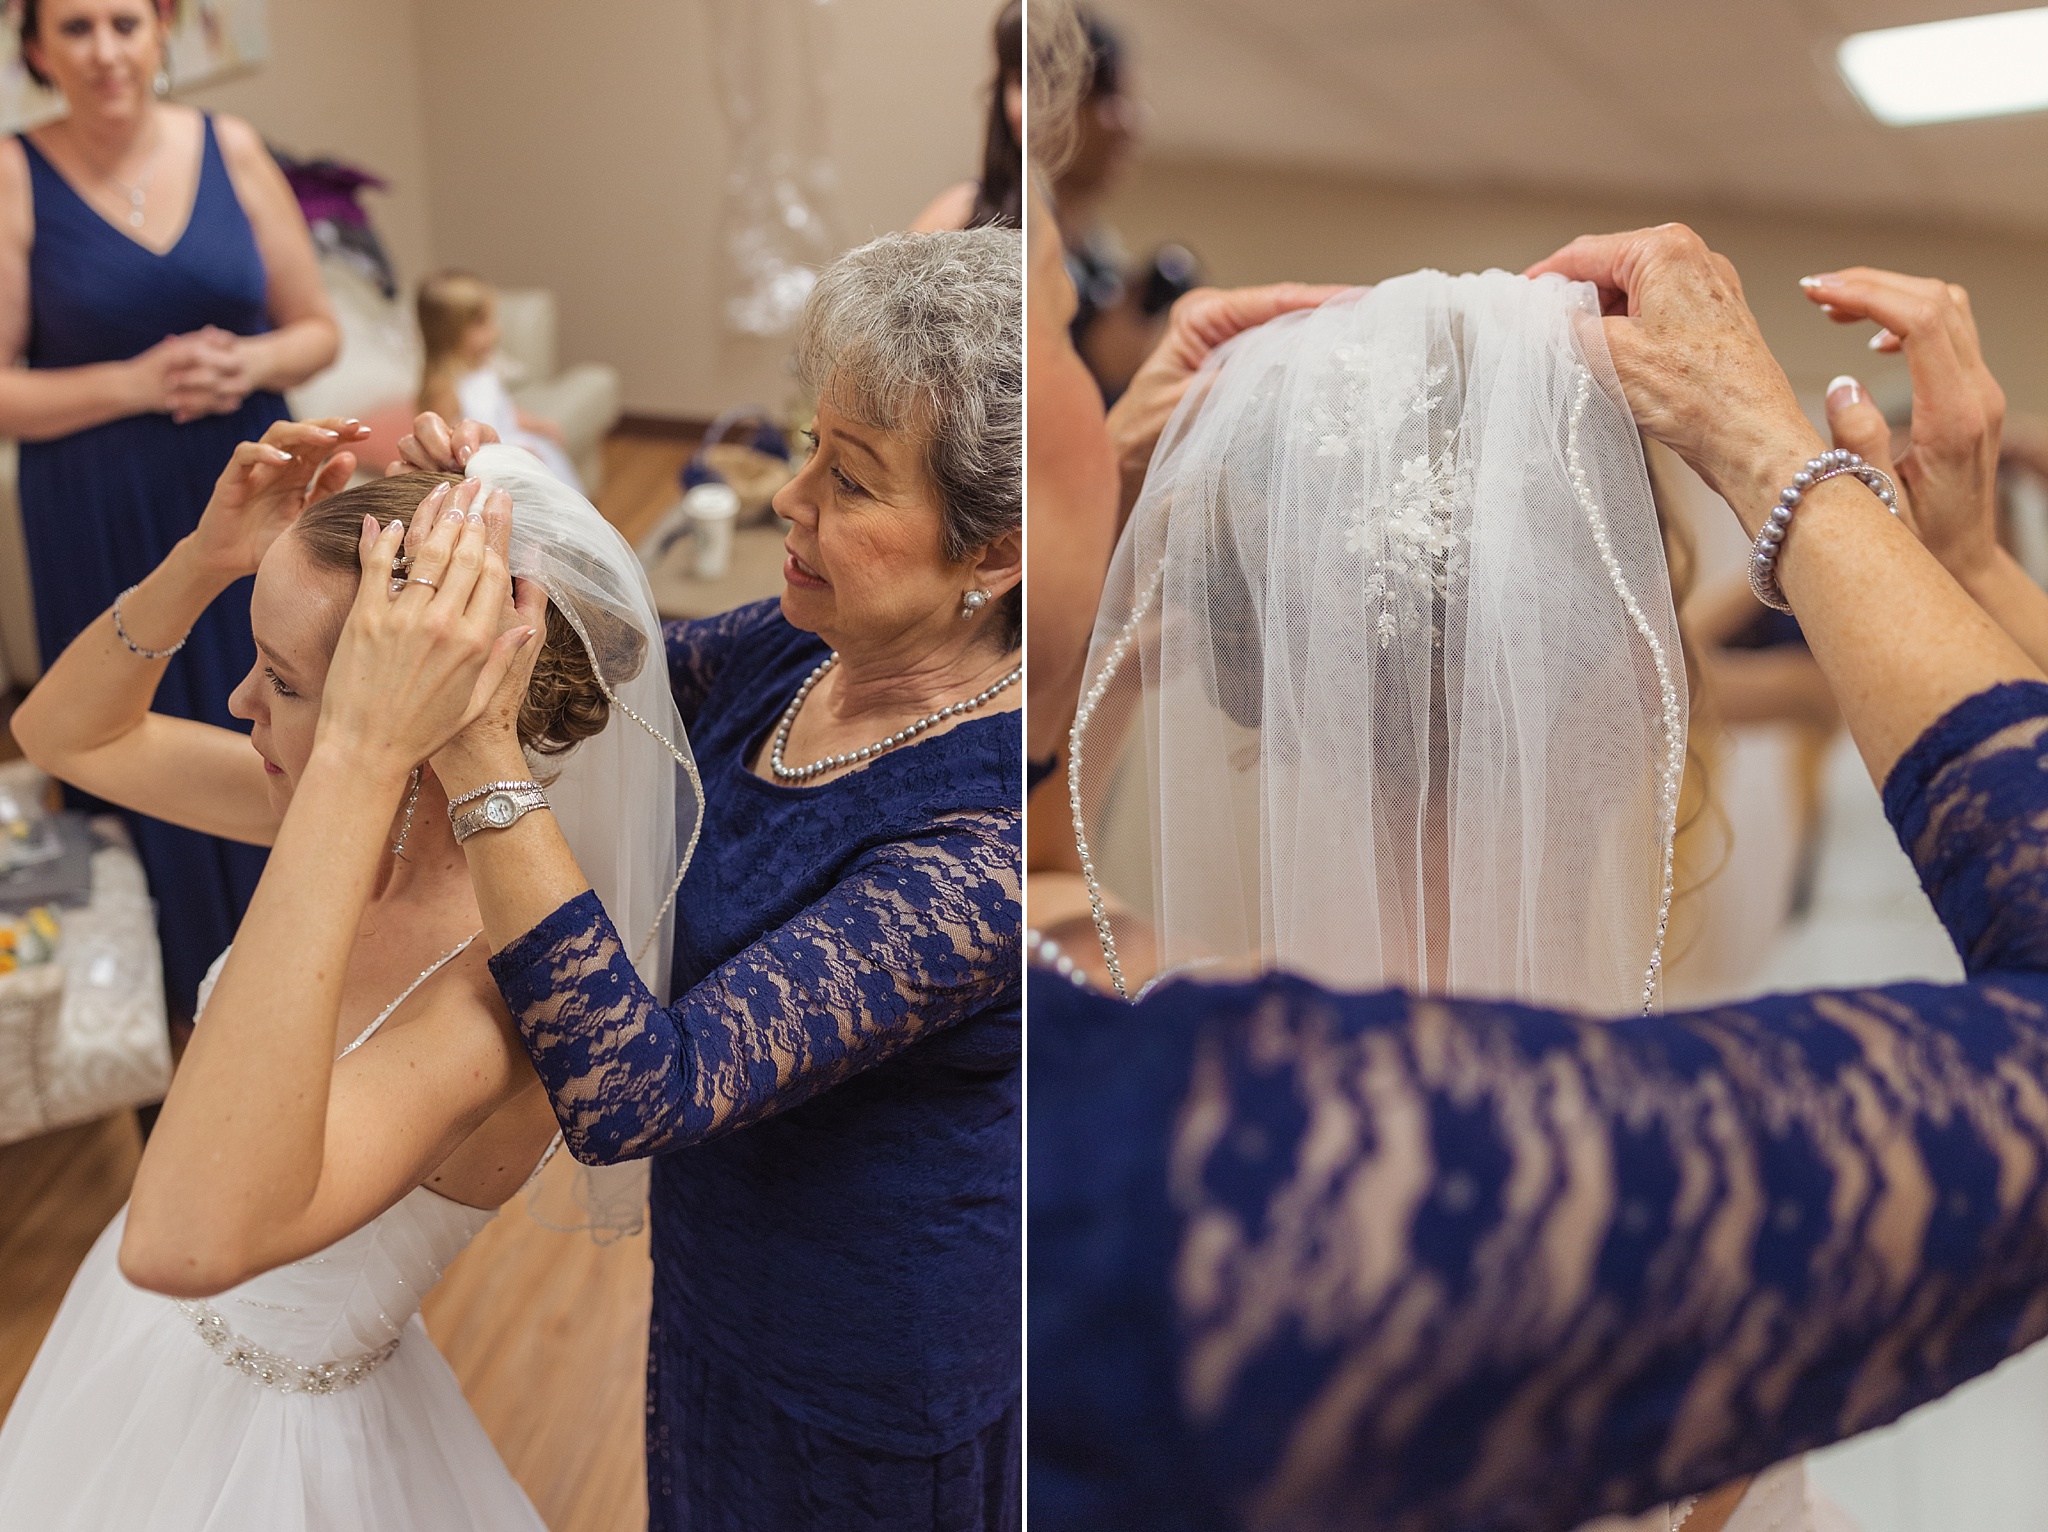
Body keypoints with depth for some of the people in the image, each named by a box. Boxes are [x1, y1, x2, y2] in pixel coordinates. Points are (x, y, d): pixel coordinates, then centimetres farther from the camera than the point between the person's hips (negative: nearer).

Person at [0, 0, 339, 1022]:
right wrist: (137, 382, -20)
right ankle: (204, 990, 27)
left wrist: (252, 364, -14)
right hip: (106, 526, -2)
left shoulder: (231, 149, 1)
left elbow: (316, 329, 7)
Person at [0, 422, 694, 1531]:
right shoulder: (367, 814, -16)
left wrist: (361, 757, -56)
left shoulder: (496, 988, -39)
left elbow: (187, 1240, -56)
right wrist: (203, 560, -21)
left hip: (264, 1430, -7)